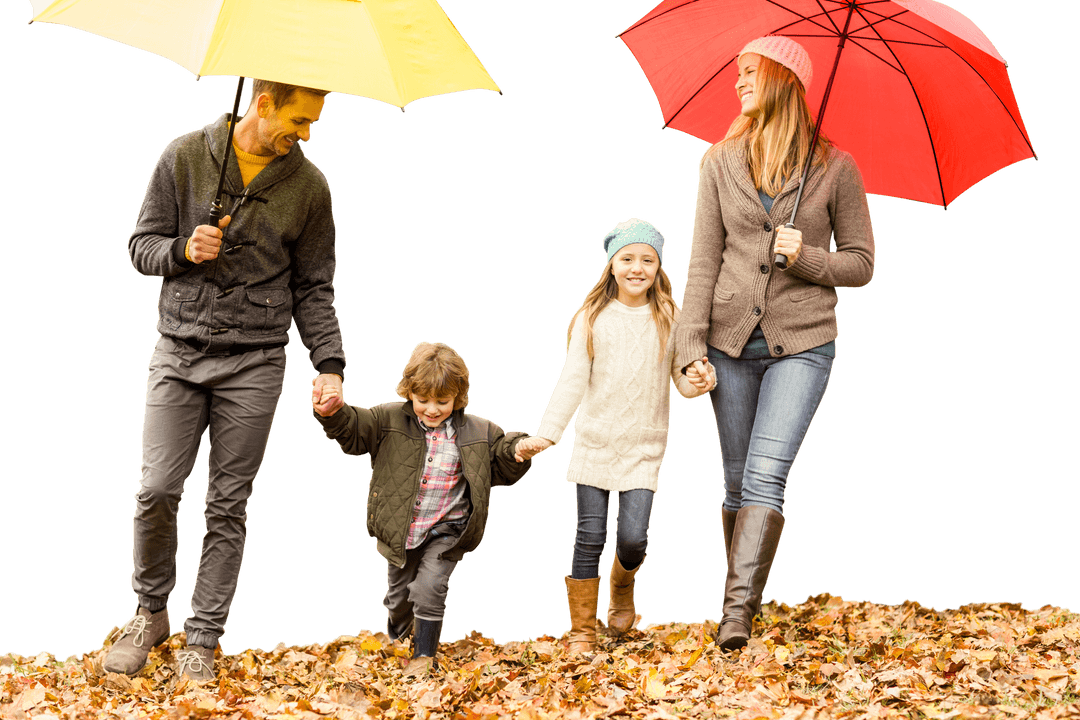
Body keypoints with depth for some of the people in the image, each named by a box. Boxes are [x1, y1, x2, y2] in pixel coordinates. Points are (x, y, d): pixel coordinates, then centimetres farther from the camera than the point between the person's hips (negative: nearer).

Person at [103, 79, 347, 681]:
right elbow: (142, 245, 7)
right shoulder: (185, 157, 1)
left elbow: (314, 289, 6)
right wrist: (183, 251, -15)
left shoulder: (309, 186, 4)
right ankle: (151, 613, 18)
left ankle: (204, 638, 13)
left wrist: (329, 363, -5)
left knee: (229, 506, 2)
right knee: (157, 490, -5)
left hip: (254, 364, 0)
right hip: (179, 352, 0)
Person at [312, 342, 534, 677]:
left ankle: (425, 654, 2)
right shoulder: (389, 421, -8)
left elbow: (501, 469, 2)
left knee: (428, 588, -15)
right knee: (399, 592, 17)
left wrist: (516, 453, -19)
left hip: (446, 532, -2)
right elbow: (352, 432, -10)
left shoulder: (478, 434, -6)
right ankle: (398, 634, 49)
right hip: (399, 531, 2)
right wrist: (333, 414, -30)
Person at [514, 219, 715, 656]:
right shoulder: (592, 319, -1)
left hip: (644, 447, 0)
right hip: (595, 442, 0)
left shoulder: (670, 320, 2)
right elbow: (573, 381, -4)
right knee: (589, 538, 0)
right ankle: (581, 630, 13)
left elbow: (682, 378, 6)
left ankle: (622, 588, 26)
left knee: (632, 538, -9)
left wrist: (699, 383, -18)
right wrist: (546, 434, -13)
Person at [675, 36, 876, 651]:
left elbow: (861, 264, 5)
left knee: (767, 474, -17)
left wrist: (807, 257, -15)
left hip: (801, 344, -3)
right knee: (739, 479, 8)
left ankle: (738, 609, -24)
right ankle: (743, 596, 20)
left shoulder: (836, 168, 1)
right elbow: (703, 261, 4)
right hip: (731, 342, 3)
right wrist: (692, 346, -5)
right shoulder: (720, 163, 7)